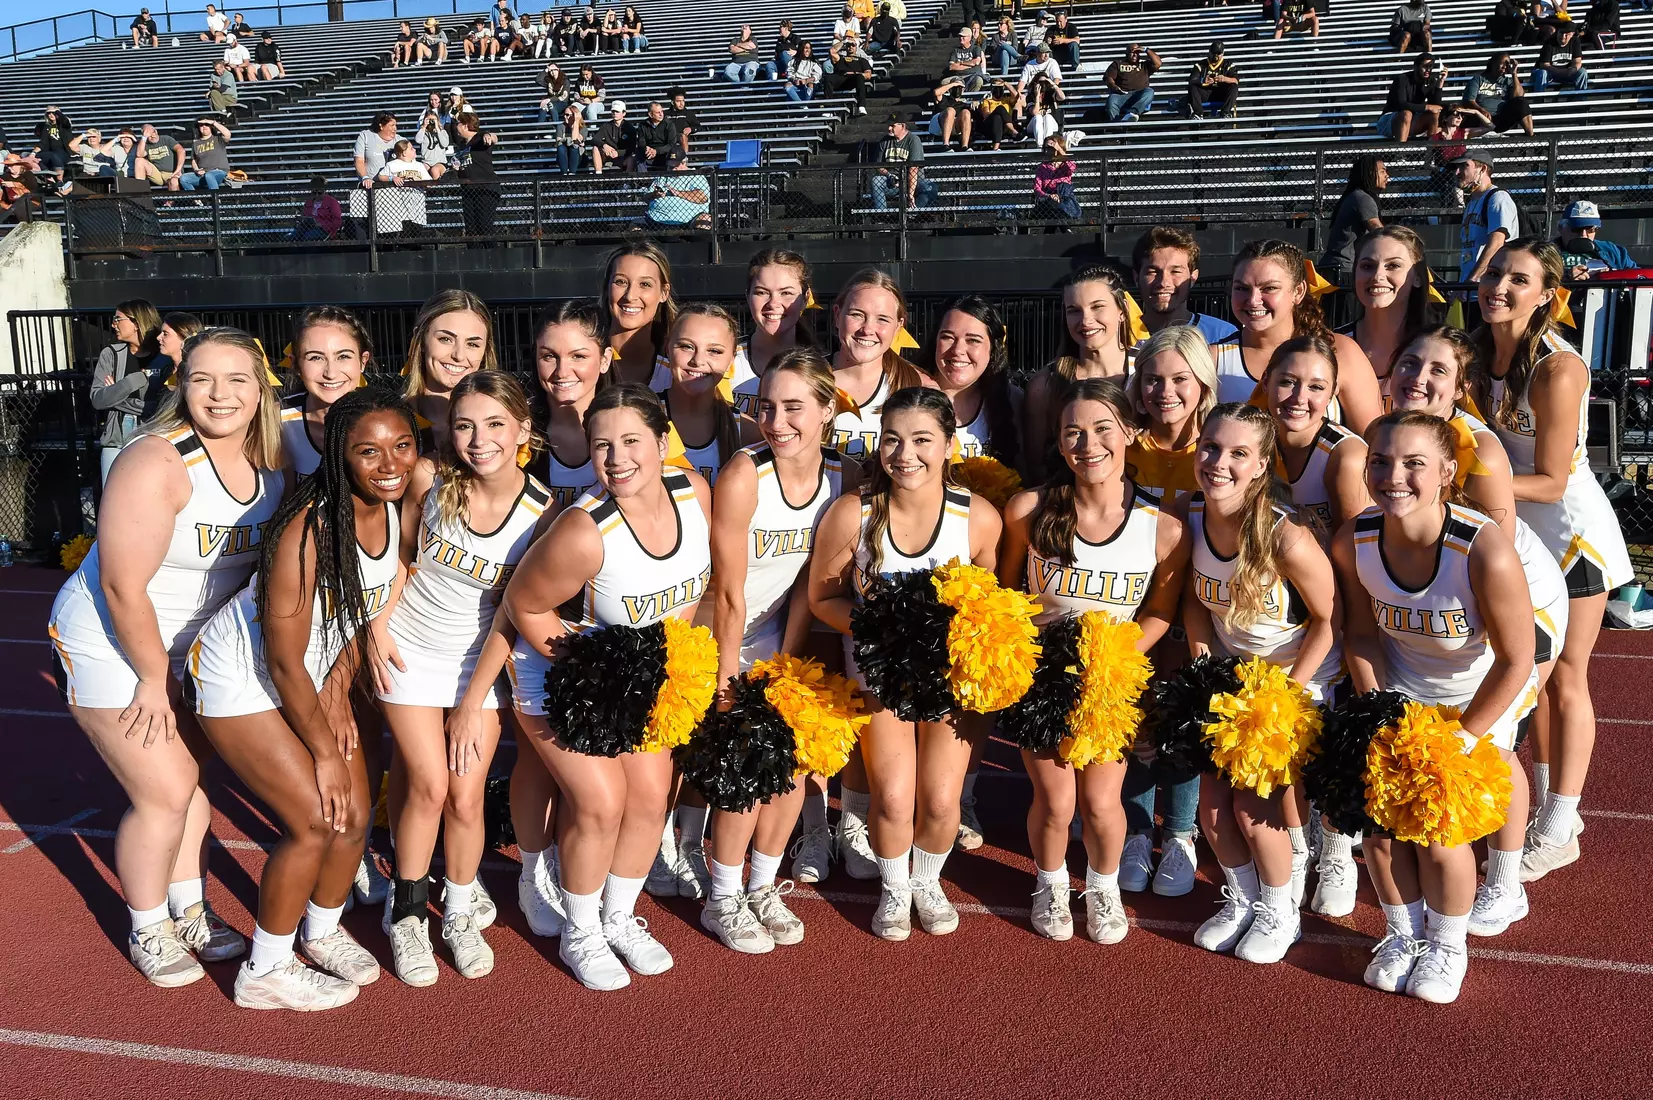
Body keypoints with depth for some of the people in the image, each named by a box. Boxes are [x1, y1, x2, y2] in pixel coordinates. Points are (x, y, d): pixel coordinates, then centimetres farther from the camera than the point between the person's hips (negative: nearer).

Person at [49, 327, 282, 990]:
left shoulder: (273, 463, -7)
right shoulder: (158, 462, -28)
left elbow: (270, 561, 4)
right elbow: (124, 586, -26)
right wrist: (154, 681, -17)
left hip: (192, 646, 7)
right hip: (111, 644, -6)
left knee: (191, 776, 16)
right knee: (164, 794, -3)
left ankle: (189, 911, 36)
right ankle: (147, 932, 20)